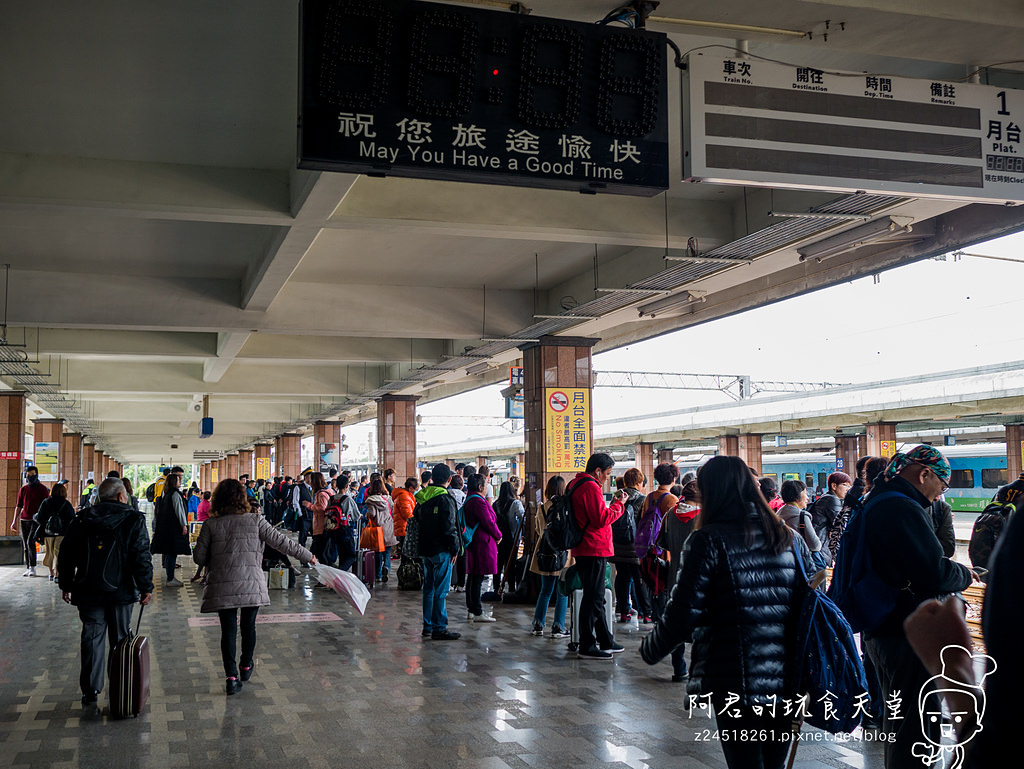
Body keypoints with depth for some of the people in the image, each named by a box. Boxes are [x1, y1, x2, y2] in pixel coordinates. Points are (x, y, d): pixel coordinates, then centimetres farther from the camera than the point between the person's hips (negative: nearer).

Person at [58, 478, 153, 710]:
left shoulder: (81, 520, 4)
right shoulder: (134, 519, -6)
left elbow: (66, 555, 8)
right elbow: (142, 557, -10)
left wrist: (65, 585, 18)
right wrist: (146, 587, -5)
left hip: (89, 591, 2)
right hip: (121, 591, -2)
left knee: (92, 639, 7)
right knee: (120, 639, 10)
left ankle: (90, 693, 4)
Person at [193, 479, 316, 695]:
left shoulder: (210, 525, -1)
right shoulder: (255, 521, -2)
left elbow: (199, 557, 2)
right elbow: (281, 542, 0)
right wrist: (307, 556, 10)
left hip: (222, 586, 0)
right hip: (252, 585, 0)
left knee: (228, 629, 6)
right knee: (249, 625, 18)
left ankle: (232, 676, 1)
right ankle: (246, 666, 36)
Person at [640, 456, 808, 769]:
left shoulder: (708, 541, -9)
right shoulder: (790, 539, 7)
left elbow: (683, 614, -12)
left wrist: (649, 650, 5)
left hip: (735, 684, -5)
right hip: (787, 684, 5)